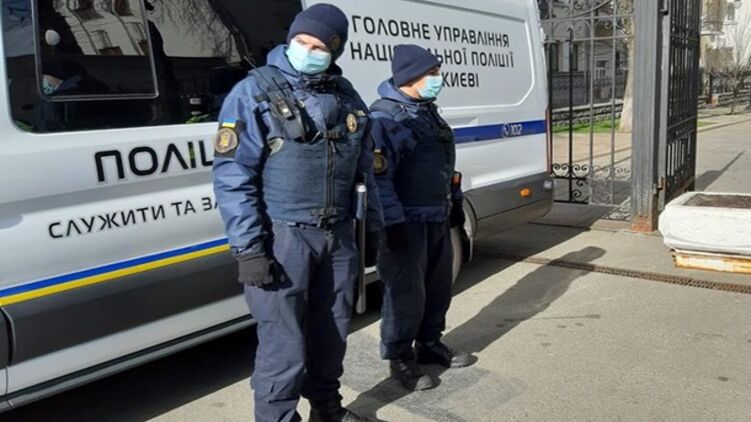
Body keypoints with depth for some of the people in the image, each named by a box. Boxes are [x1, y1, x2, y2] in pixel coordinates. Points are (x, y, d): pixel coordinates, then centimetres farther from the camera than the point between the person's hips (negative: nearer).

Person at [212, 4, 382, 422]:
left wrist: (374, 229, 15)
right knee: (284, 344, -3)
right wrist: (249, 248, -17)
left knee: (331, 333, 18)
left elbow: (366, 172, 17)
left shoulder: (348, 98, 10)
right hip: (283, 238, -5)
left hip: (339, 236, 6)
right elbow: (232, 177, -12)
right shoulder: (254, 93, -7)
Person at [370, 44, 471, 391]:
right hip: (406, 222, -9)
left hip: (437, 217, 10)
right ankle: (400, 358, 14)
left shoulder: (428, 111, 15)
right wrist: (393, 221, -25)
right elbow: (378, 175, -23)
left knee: (438, 285, 17)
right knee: (406, 292, -2)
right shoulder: (386, 117, -16)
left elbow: (446, 163, 24)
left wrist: (456, 202, 24)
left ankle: (430, 344, 34)